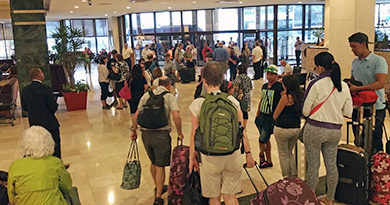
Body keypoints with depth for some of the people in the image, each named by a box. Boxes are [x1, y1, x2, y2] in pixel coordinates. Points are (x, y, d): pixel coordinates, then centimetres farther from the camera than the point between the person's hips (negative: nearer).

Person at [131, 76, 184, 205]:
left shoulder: (147, 95, 11)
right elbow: (176, 116, -14)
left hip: (146, 134, 4)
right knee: (160, 166, 7)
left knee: (153, 163, 23)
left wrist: (133, 130, 17)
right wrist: (179, 133, -3)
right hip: (161, 135, -4)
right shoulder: (170, 96, -1)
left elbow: (136, 115, 6)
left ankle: (158, 188, 41)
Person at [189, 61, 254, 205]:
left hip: (209, 157, -2)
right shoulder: (232, 101, -2)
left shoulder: (198, 104, -8)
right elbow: (241, 130, 1)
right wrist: (248, 153, 11)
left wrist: (192, 158, 8)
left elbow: (194, 134, -3)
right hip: (232, 155, 2)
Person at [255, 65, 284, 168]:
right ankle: (269, 161, 27)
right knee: (266, 140, 14)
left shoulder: (279, 86, -12)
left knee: (262, 140, -6)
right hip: (261, 116, 7)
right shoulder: (264, 86, 10)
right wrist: (257, 115, 19)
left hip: (271, 119, -7)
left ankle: (261, 155, 23)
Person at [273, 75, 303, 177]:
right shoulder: (301, 95, 3)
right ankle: (294, 176, 26)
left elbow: (275, 116, -9)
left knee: (283, 155, 10)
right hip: (296, 129, 7)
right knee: (290, 153, 24)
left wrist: (278, 120, 11)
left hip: (283, 129, -7)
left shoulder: (286, 97, -16)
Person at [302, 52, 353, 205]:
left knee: (313, 165, 6)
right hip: (335, 131, 5)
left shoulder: (316, 84, -14)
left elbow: (305, 111, -11)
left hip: (315, 129, -5)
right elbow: (348, 112, 6)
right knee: (331, 165, 15)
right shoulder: (344, 86, 2)